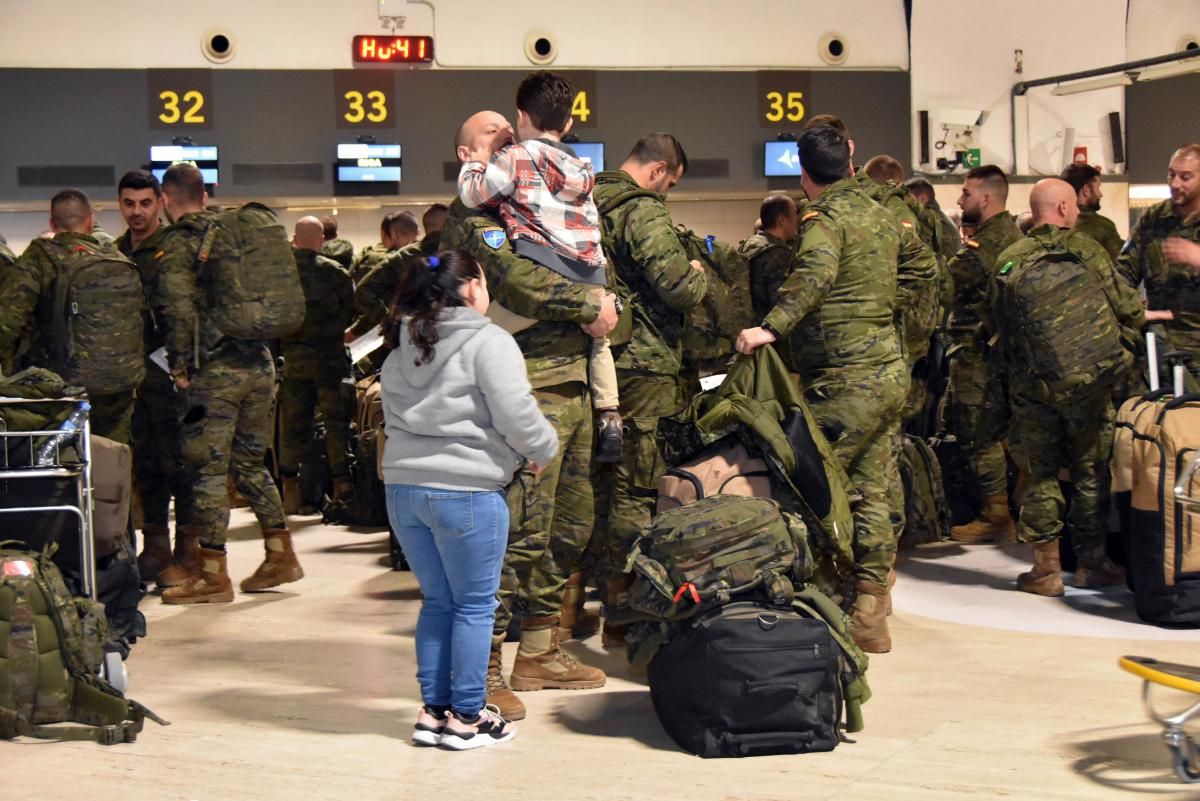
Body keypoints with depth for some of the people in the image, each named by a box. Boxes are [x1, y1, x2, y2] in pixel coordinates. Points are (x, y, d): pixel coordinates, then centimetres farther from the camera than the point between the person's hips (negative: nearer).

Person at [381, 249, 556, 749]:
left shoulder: (401, 347, 14)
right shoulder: (488, 342, -9)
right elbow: (517, 417, -14)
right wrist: (543, 449, 4)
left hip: (402, 485, 7)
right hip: (465, 491, -7)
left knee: (437, 600, 18)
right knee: (475, 605, 5)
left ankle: (433, 711, 21)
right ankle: (467, 718, 11)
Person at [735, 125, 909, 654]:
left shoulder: (825, 217, -10)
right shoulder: (880, 215, 16)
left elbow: (815, 273, -30)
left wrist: (772, 327, -38)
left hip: (845, 380, -9)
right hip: (890, 372, 9)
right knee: (870, 494, 11)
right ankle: (870, 607, 12)